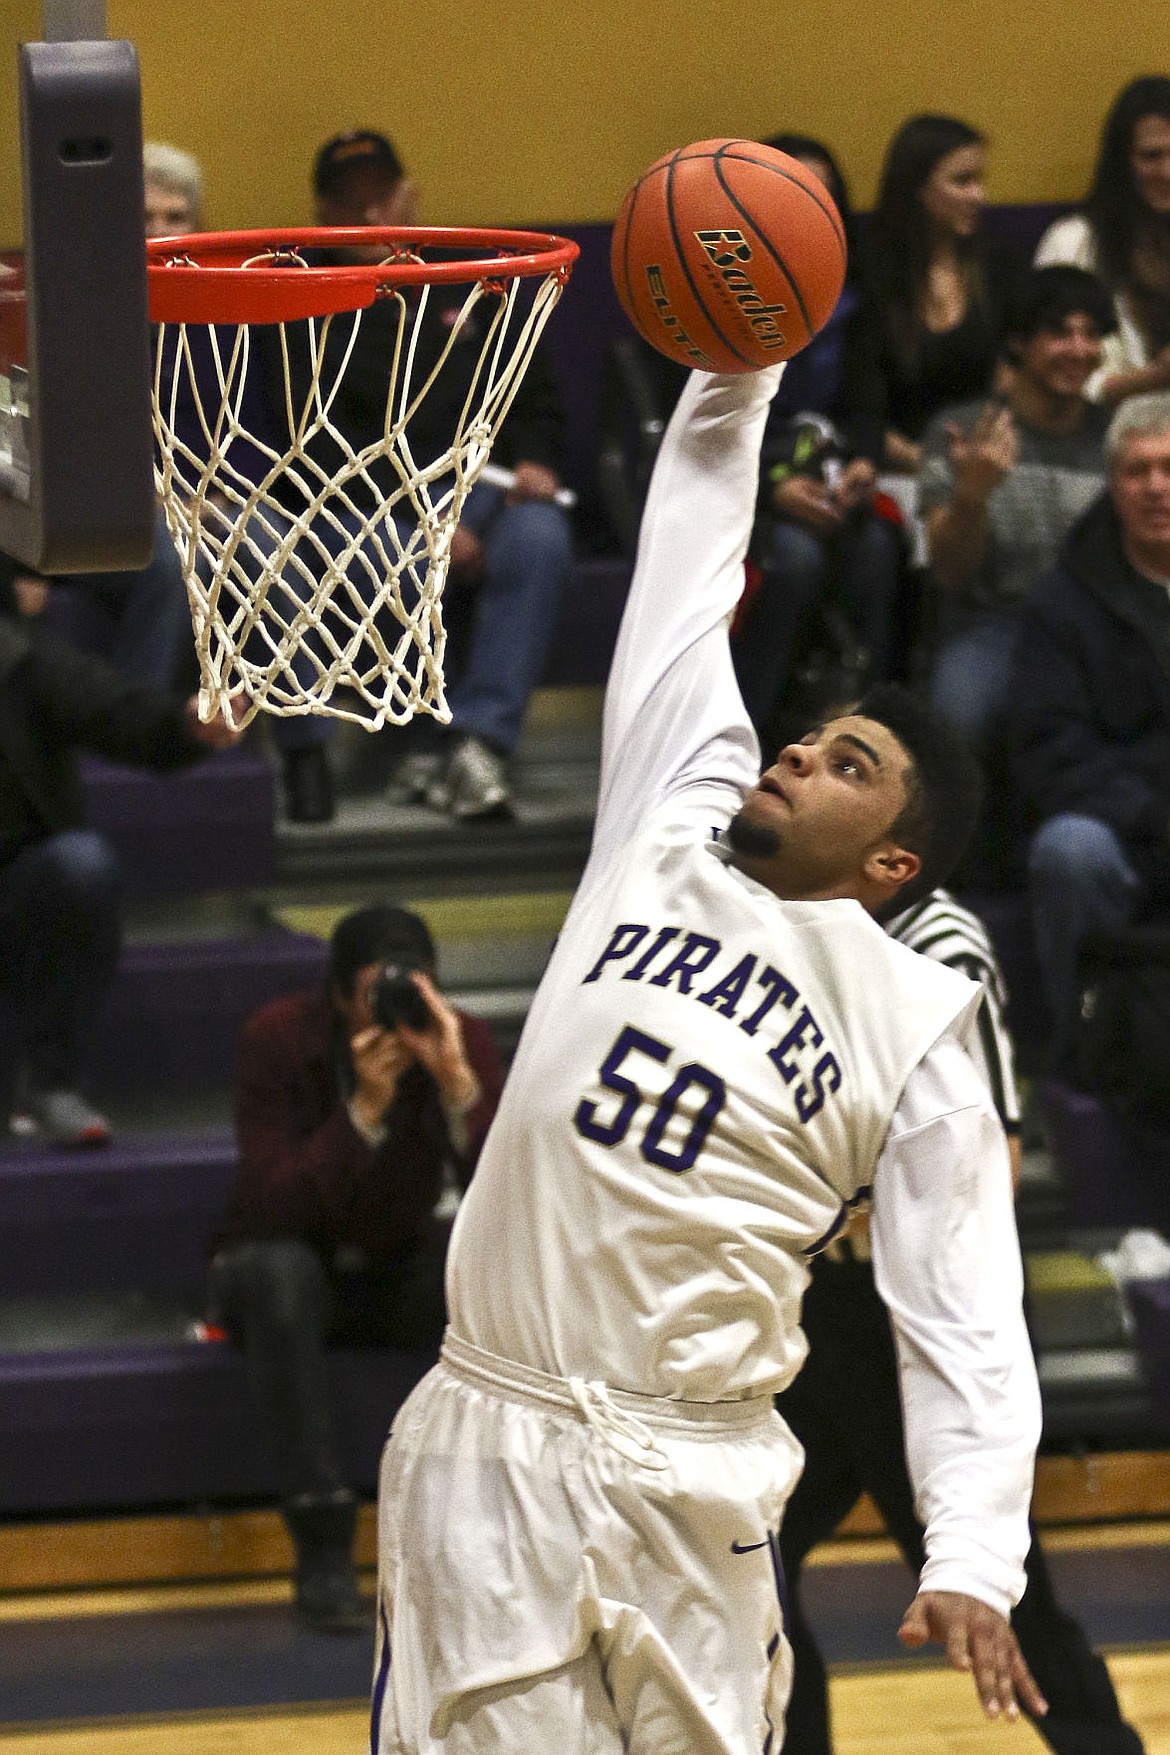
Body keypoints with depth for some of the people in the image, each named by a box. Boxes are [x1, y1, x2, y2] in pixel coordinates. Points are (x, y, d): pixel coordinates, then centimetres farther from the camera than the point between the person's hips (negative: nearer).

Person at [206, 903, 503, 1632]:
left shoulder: (462, 1039, -13)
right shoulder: (279, 1038, -20)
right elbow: (274, 1208, -29)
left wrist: (456, 1081, -36)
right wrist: (364, 1107, -38)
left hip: (398, 1276, 2)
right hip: (287, 1268, -2)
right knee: (279, 1266, -38)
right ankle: (323, 1544, -34)